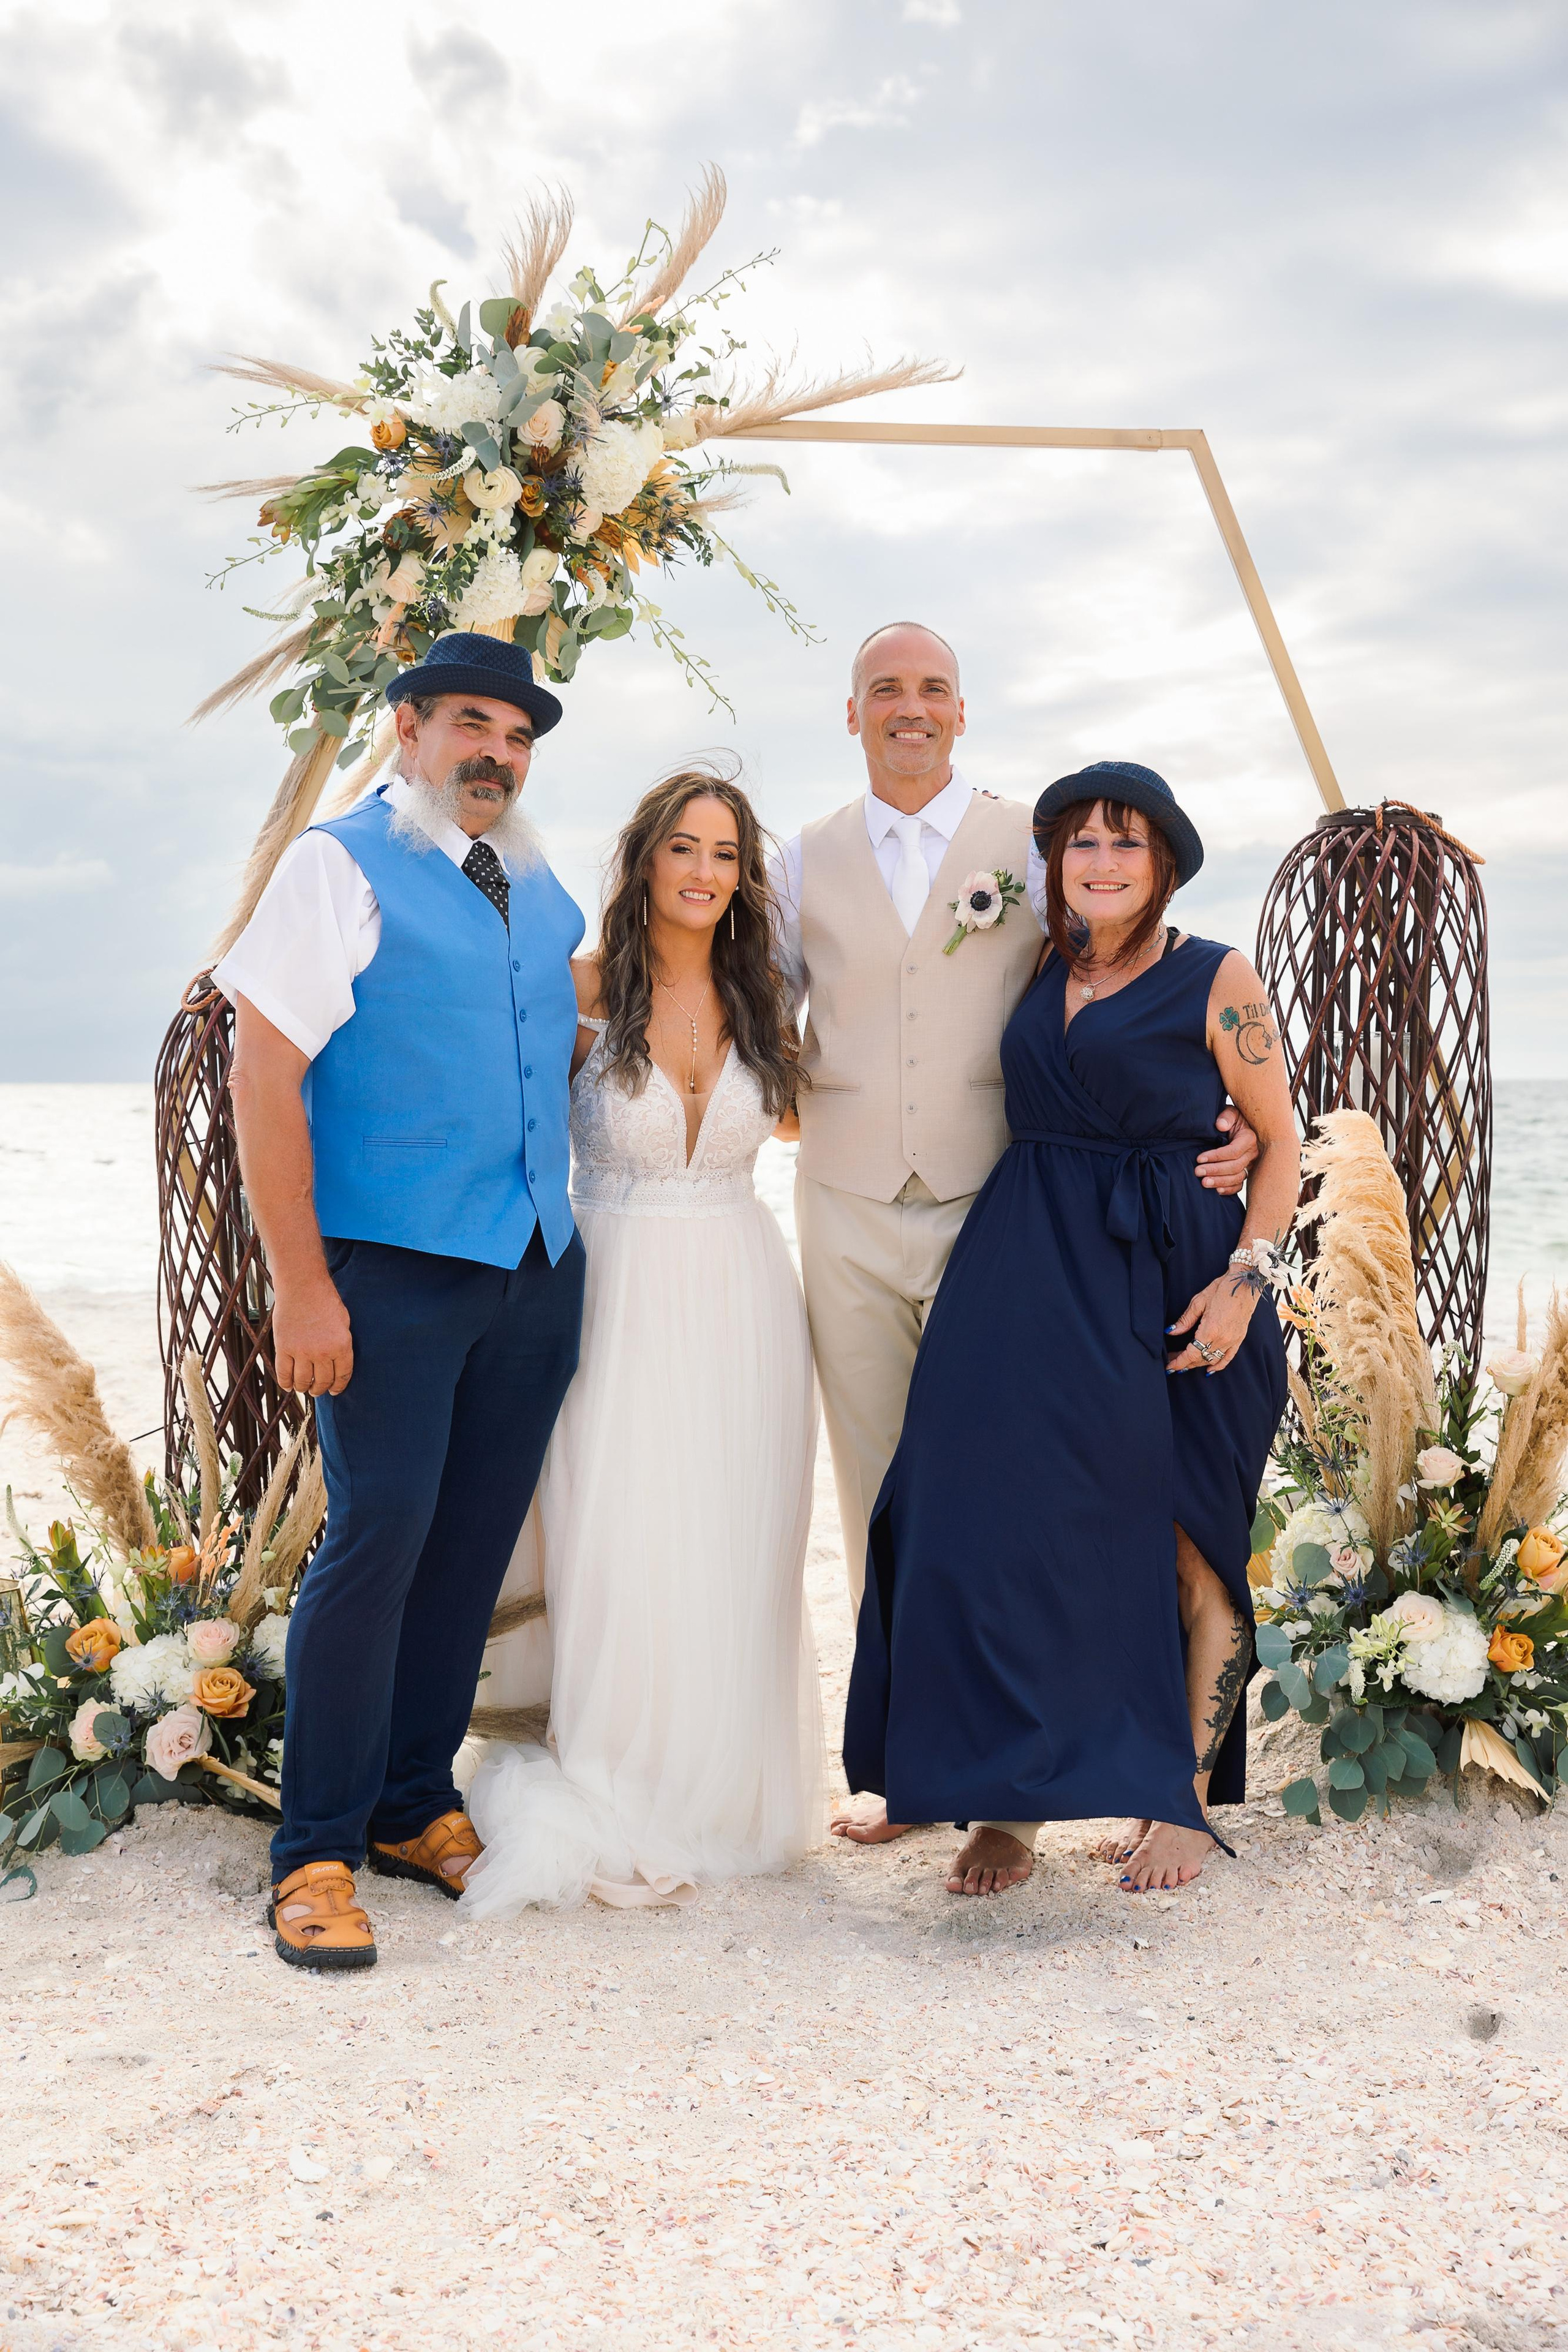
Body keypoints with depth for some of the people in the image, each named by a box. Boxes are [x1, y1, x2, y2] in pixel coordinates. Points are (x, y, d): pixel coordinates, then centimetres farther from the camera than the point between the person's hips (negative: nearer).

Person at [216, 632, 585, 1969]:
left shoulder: (539, 893, 14)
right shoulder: (341, 868, -5)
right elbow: (263, 1078, -11)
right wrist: (303, 1286, -16)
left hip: (538, 1270, 6)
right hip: (395, 1268, -6)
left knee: (474, 1545, 10)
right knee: (378, 1541, -6)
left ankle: (415, 1809, 24)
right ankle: (317, 1855, 6)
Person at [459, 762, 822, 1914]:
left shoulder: (761, 1004, 8)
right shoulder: (583, 994, -5)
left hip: (743, 1300, 4)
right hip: (623, 1295, -3)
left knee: (737, 1561, 6)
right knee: (626, 1553, -5)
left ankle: (724, 1797, 21)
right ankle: (623, 1813, 8)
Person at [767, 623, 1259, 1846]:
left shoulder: (1033, 844, 4)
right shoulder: (806, 862, 11)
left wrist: (1227, 1119, -10)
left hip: (990, 1210, -2)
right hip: (848, 1215, 3)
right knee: (880, 1500, 8)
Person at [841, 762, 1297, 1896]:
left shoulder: (1219, 981, 1)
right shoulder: (1042, 974, 14)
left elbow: (1280, 1143, 2)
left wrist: (1242, 1278, -9)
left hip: (1171, 1283, -4)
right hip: (1032, 1279, 4)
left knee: (1186, 1546, 1)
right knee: (1010, 1525, -4)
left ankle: (1184, 1803, 14)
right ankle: (1011, 1801, 5)